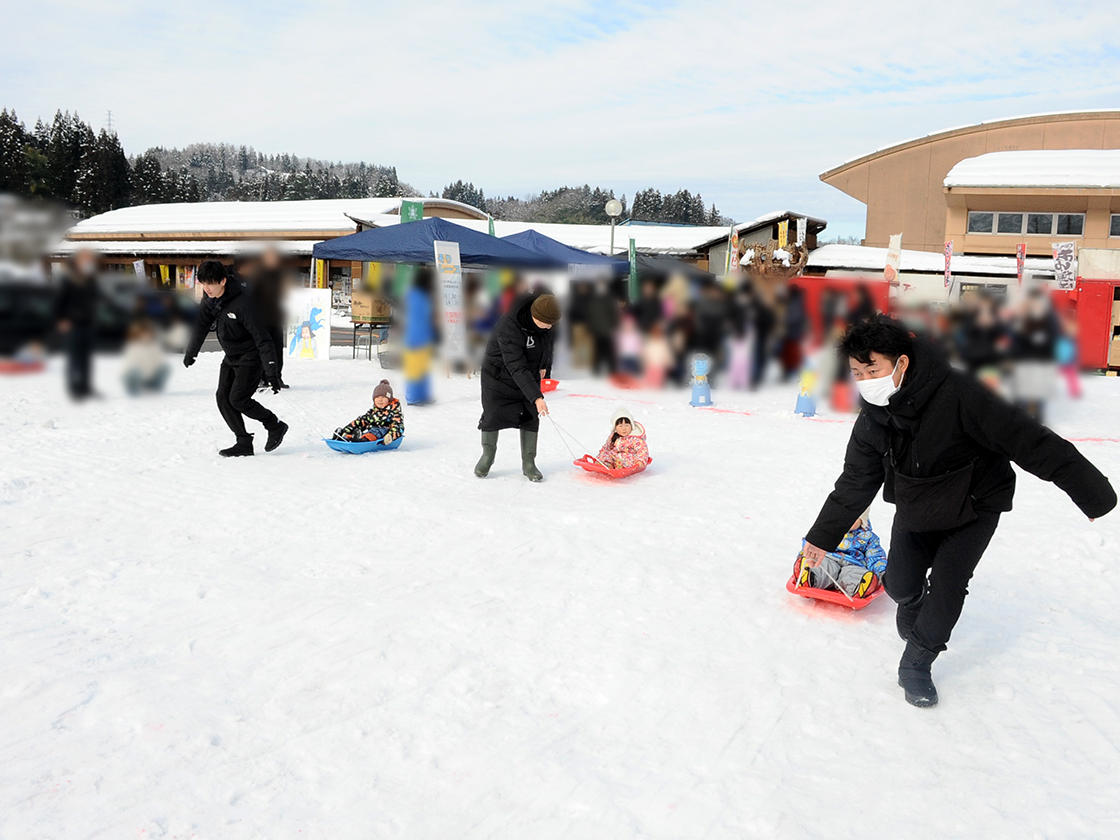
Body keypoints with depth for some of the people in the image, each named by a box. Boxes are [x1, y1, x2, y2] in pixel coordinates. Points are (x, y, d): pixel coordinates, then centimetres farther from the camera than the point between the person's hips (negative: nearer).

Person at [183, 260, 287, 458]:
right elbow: (201, 326, 15)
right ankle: (244, 443, 6)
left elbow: (262, 338, -28)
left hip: (251, 357, -8)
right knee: (223, 398, -1)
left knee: (238, 399, -15)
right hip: (231, 356, 8)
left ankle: (276, 426, 5)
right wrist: (190, 353, 23)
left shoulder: (243, 302, -28)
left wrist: (271, 373, -30)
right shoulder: (209, 299, -4)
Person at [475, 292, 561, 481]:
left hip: (530, 375, 6)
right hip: (500, 375, -5)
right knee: (493, 415, 2)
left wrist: (545, 364, 10)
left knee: (531, 418, 2)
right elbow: (517, 368, -40)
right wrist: (536, 397, -44)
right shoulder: (508, 329, -38)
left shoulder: (545, 318, -16)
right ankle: (487, 455, 26)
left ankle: (528, 462, 13)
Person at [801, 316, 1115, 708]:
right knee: (899, 583, 2)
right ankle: (913, 607, 41)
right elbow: (855, 481, -1)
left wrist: (1090, 490, -26)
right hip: (915, 509, 4)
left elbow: (1027, 440, -30)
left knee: (946, 585, -11)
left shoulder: (957, 395, -33)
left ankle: (916, 664, 11)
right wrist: (823, 536, 3)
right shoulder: (872, 420, -14)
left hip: (975, 505, -4)